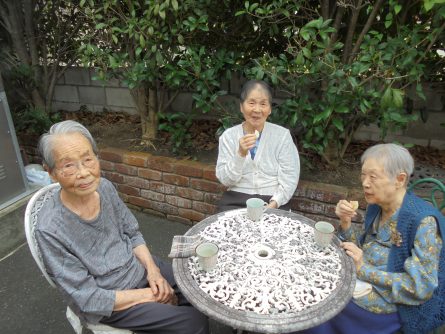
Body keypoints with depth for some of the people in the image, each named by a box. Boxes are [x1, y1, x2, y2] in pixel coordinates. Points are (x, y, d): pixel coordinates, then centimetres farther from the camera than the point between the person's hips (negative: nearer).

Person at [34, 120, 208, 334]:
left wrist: (152, 269, -11)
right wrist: (149, 295, -17)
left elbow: (132, 234, 2)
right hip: (108, 304, -5)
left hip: (140, 266, 5)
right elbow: (89, 299, -21)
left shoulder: (104, 187, -12)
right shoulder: (50, 229, -28)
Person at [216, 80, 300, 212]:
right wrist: (240, 154, -19)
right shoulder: (228, 135, 1)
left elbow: (290, 177, -3)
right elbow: (225, 180, -4)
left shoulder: (282, 135, 0)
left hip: (273, 200, 0)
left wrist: (274, 203, -16)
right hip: (236, 199, 1)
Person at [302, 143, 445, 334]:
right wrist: (345, 223, -12)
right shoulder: (376, 206, -1)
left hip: (388, 309, -6)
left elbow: (420, 287, -23)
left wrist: (365, 269, -23)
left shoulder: (423, 222, -22)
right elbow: (361, 249, 5)